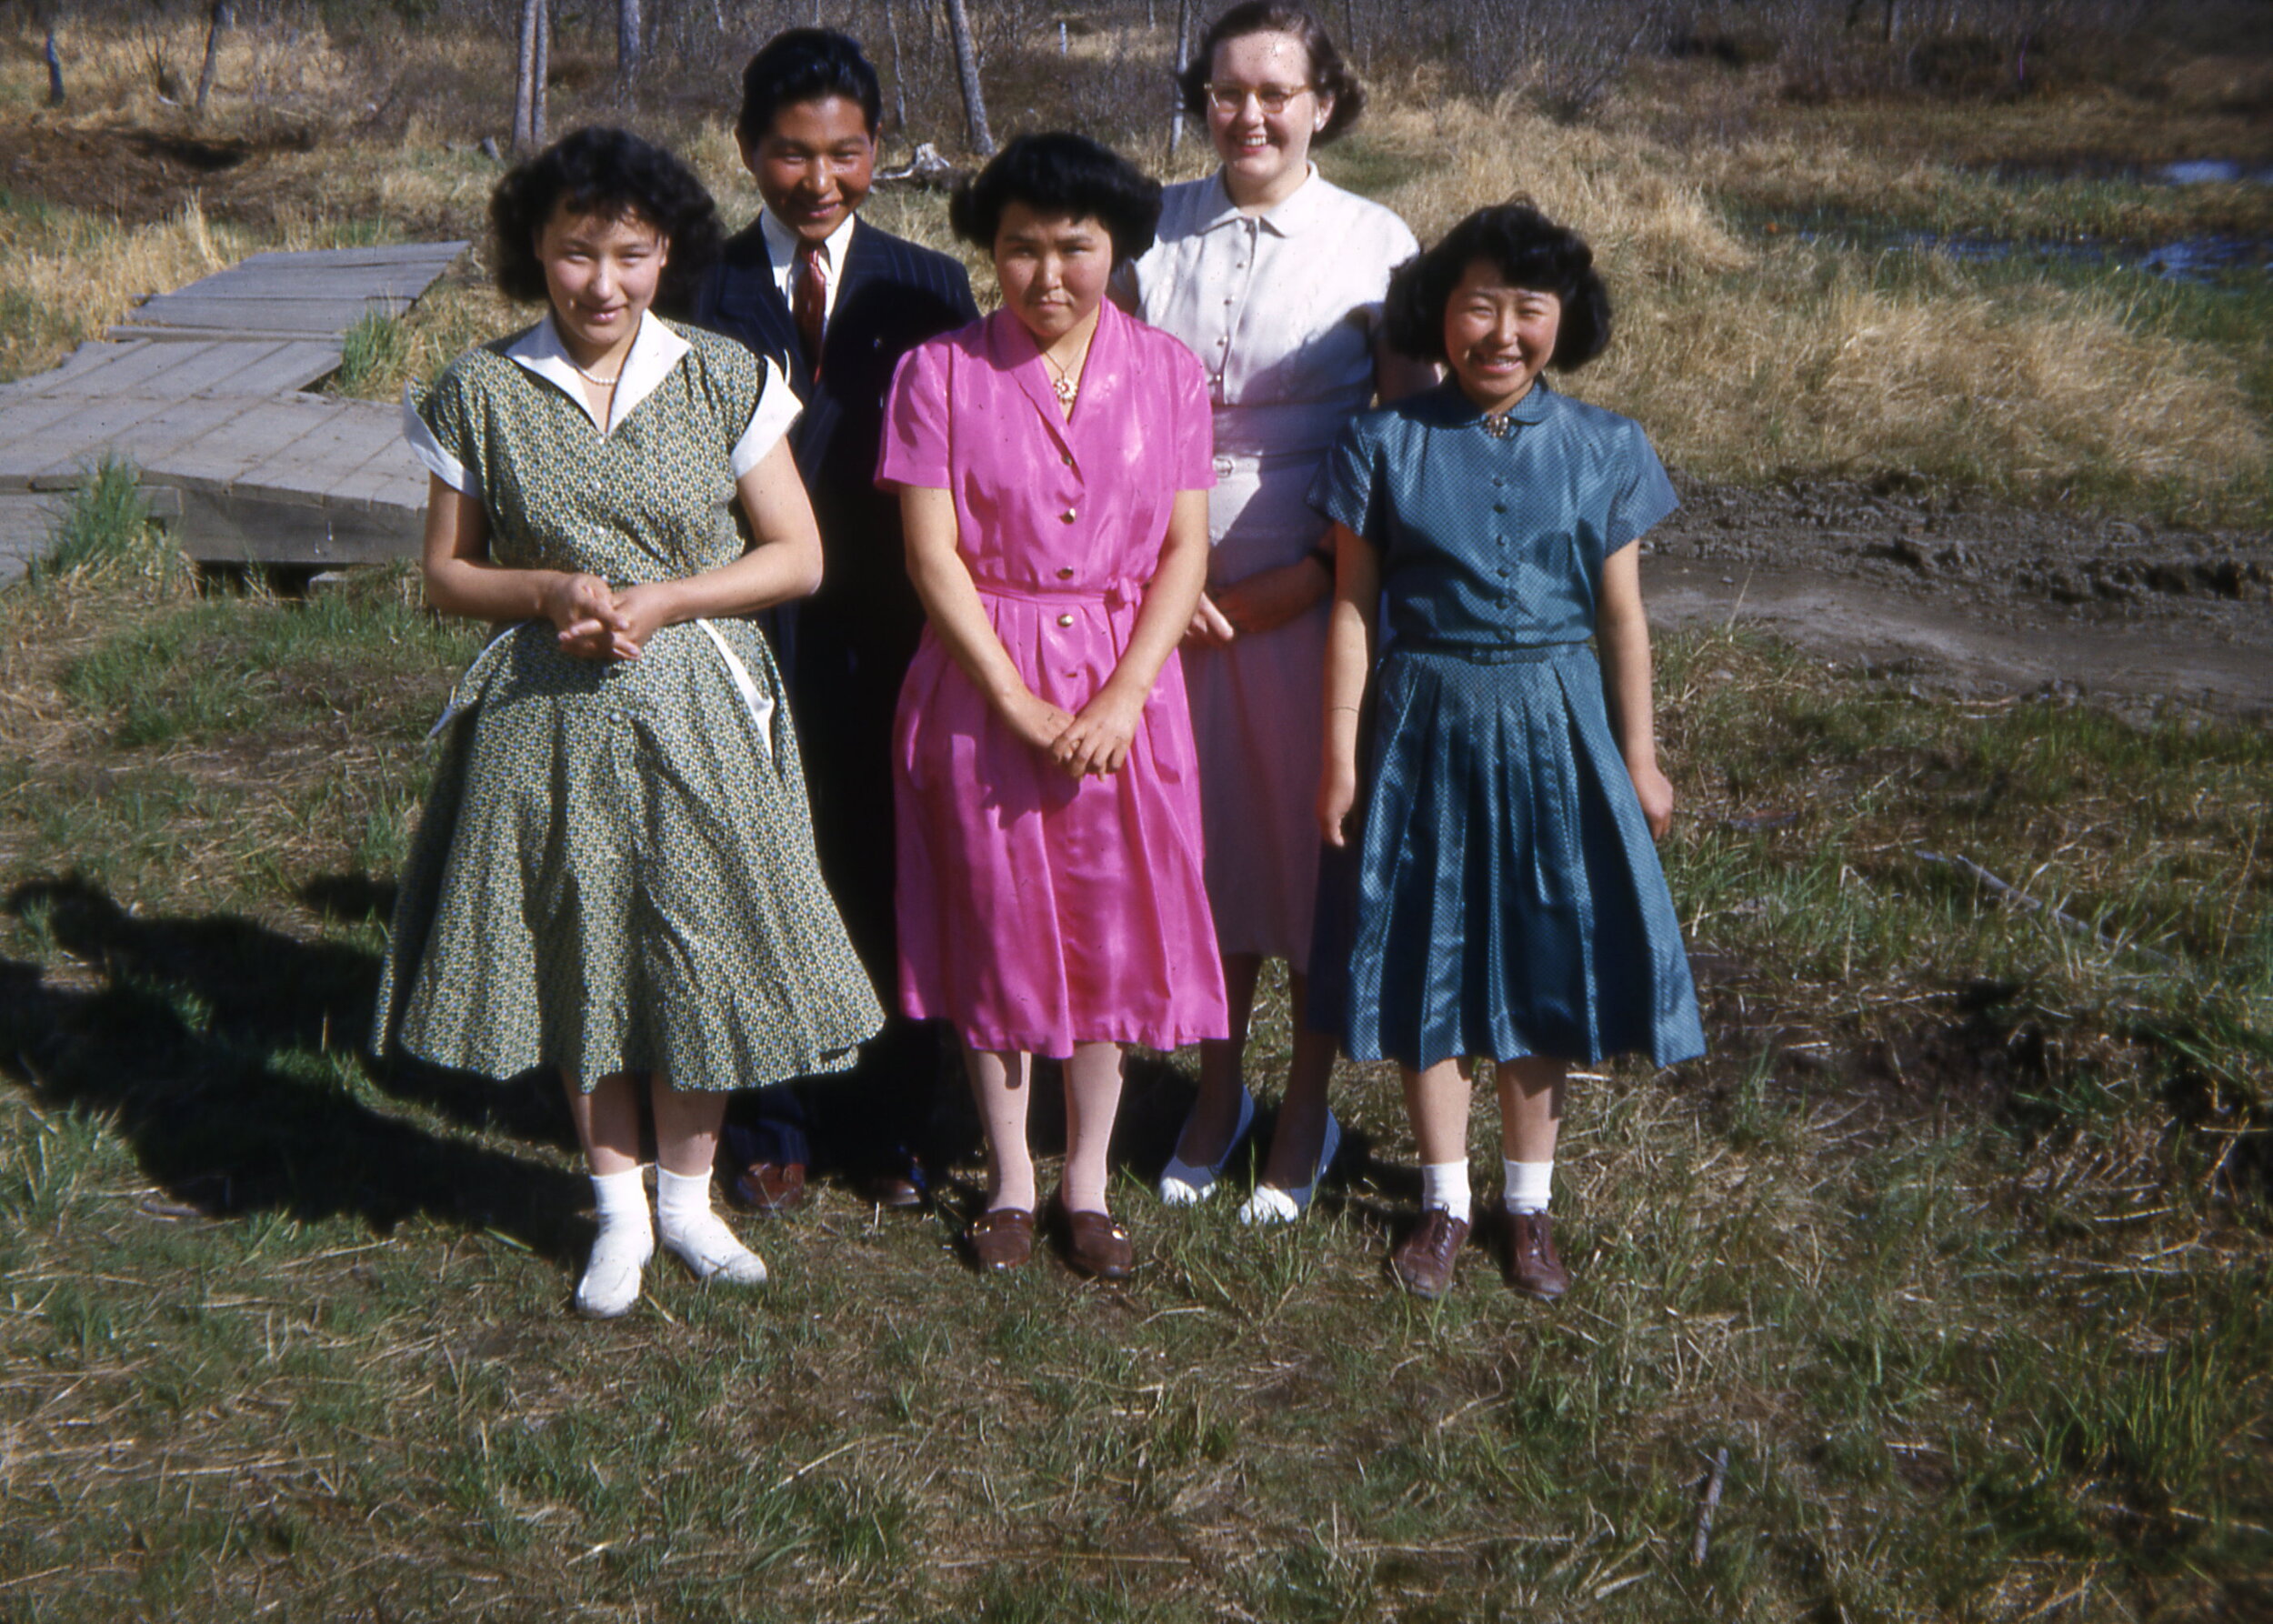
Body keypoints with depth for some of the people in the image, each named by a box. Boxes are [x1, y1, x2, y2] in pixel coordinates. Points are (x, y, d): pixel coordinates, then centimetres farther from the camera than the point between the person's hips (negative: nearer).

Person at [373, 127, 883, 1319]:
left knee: (699, 953, 4)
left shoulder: (724, 382, -2)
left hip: (697, 711, 0)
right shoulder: (481, 394, -1)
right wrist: (553, 592, -15)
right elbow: (447, 573, 4)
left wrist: (662, 602, -14)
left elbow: (797, 556, -1)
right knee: (578, 962, 9)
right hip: (546, 717, 1)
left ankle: (688, 1195, 26)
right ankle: (619, 1208, 28)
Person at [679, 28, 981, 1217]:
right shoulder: (703, 293, 1)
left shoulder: (927, 292, 2)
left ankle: (891, 1128, 28)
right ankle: (776, 1129, 28)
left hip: (889, 640, 0)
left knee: (892, 887, 10)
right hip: (754, 633, 0)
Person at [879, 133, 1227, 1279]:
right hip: (981, 688, -1)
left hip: (1126, 690, 1)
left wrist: (1121, 698, -12)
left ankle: (1089, 1179, 24)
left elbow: (1185, 551, -1)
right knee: (996, 929, 8)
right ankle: (1009, 1178, 25)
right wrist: (1020, 703, -15)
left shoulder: (1166, 374, 2)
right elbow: (932, 554, -8)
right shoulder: (940, 373, -4)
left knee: (1114, 929, 7)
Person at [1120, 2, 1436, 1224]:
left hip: (1313, 600, -2)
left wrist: (1317, 571, -11)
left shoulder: (1374, 242, -4)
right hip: (1176, 594, 2)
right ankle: (1215, 1094, 30)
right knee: (1202, 837, 11)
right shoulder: (1152, 230, 3)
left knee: (1316, 846, 7)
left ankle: (1306, 1113, 25)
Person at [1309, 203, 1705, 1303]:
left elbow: (1621, 617, 3)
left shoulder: (1603, 451, -2)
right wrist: (1340, 757, -4)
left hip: (1554, 728, 1)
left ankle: (1529, 1202, 27)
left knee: (1544, 965, 9)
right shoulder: (1384, 446, -5)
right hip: (1424, 726, 0)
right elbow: (1354, 607, -3)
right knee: (1427, 964, 9)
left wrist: (1638, 757, 6)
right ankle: (1445, 1199, 27)